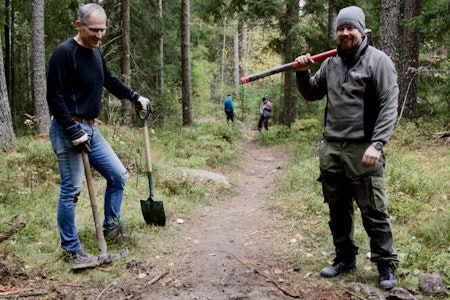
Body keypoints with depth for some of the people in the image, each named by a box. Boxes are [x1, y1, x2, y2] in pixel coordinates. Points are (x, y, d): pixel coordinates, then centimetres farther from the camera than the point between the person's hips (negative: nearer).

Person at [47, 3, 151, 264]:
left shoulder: (95, 52, 9)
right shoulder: (65, 53, -16)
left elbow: (110, 80, 27)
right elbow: (55, 99, -19)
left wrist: (136, 98, 28)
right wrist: (74, 133, -21)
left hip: (91, 129, 9)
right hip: (68, 131, -8)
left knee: (119, 176, 12)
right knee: (71, 190, -3)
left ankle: (112, 227, 29)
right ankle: (72, 249, 11)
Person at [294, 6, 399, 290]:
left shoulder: (378, 61, -5)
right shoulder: (330, 63, 13)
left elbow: (389, 105, -12)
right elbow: (312, 94, 22)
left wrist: (377, 144, -22)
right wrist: (303, 73, 3)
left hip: (363, 150, -6)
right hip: (331, 149, 6)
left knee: (374, 211, -1)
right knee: (338, 209, 14)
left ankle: (386, 264, 14)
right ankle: (345, 257, 29)